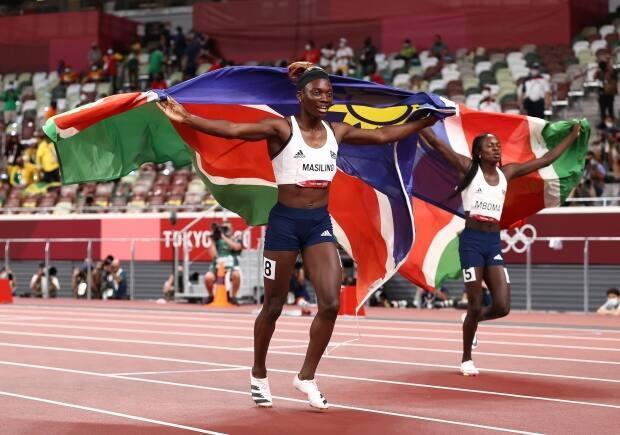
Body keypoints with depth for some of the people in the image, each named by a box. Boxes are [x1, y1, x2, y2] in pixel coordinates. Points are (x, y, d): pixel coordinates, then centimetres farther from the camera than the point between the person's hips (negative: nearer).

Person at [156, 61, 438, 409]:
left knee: (331, 303, -8)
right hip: (285, 221, -4)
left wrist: (425, 121, 23)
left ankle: (307, 377, 9)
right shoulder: (282, 129, -10)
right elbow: (233, 130, -23)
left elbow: (383, 136, 19)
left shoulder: (337, 131, 7)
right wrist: (186, 118, -35)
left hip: (320, 223, 5)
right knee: (274, 306, 7)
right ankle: (259, 375, 28)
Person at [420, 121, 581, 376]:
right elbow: (436, 143, -8)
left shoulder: (507, 173, 12)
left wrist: (572, 136, 23)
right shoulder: (468, 169, 1)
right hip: (472, 241, -4)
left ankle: (474, 319, 28)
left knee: (502, 307, -7)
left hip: (494, 243, 4)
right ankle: (466, 360, 17)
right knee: (475, 306, -3)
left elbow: (546, 160, 19)